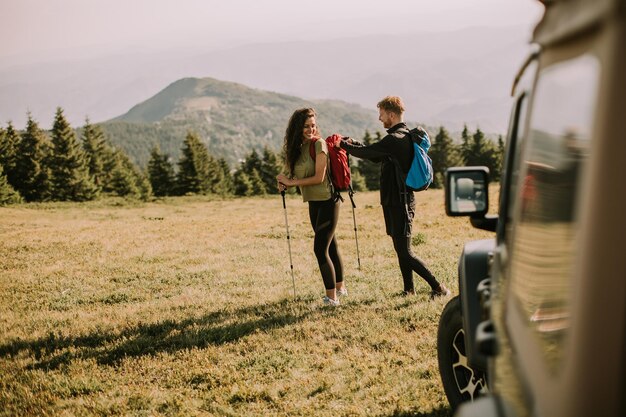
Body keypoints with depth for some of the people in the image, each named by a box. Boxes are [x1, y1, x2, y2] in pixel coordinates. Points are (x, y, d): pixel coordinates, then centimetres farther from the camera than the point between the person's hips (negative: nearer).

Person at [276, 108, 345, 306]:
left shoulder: (319, 144, -13)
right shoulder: (297, 147, 8)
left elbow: (319, 177, -18)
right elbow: (300, 177, 10)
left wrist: (291, 182, -14)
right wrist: (285, 184, -8)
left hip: (327, 201, -8)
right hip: (313, 203, 8)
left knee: (320, 249, -11)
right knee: (330, 246, 18)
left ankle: (332, 297, -5)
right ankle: (340, 287, 32)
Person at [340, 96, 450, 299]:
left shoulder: (394, 139, -19)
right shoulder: (405, 136, 14)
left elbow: (367, 153, -16)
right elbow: (376, 156, 20)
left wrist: (344, 145, 0)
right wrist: (353, 144, 11)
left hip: (399, 202, -10)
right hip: (399, 200, 10)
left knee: (405, 253, -9)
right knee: (400, 249, 16)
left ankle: (438, 287, -6)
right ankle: (409, 289, 26)